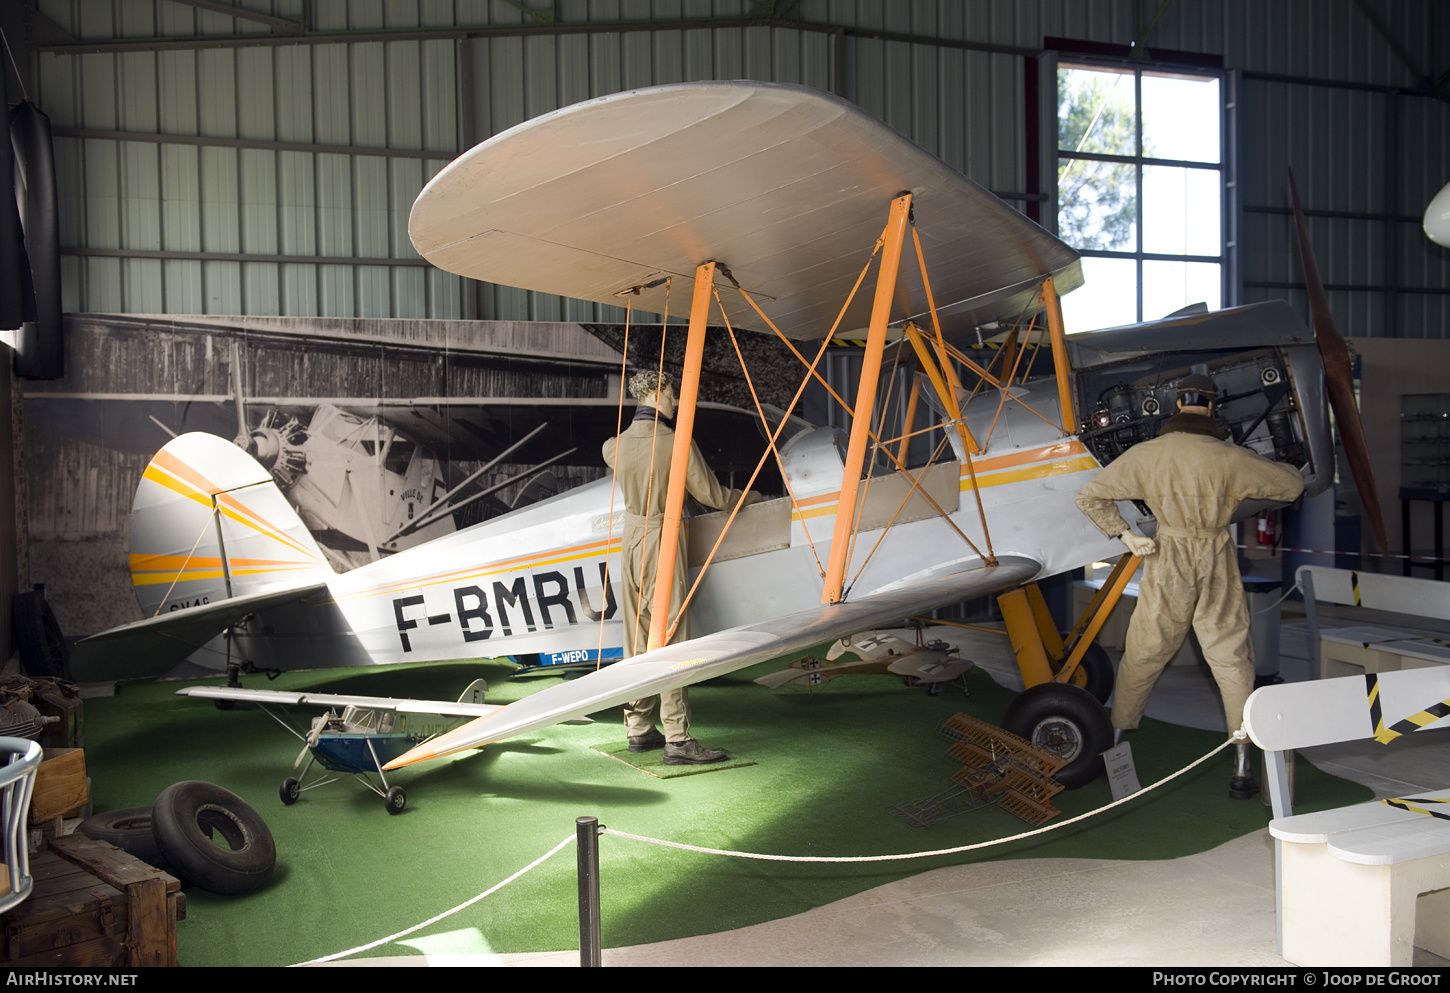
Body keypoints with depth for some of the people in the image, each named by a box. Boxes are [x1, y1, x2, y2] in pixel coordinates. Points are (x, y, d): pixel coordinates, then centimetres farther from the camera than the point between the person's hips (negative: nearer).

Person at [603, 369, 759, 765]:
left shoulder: (617, 445, 2)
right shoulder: (678, 444, -14)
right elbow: (711, 495, -8)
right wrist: (750, 497, 10)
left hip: (631, 537, 6)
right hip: (663, 541, -6)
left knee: (637, 638, 12)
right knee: (670, 638, -7)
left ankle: (638, 728, 20)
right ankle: (677, 739, -7)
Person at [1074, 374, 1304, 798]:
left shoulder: (1146, 455, -8)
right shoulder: (1229, 458, -12)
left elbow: (1089, 496, -4)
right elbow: (1292, 486, 2)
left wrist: (1124, 534, 1)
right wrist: (1282, 468, 23)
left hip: (1166, 562, 1)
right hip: (1217, 565, -1)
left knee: (1141, 655, 15)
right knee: (1232, 661, 8)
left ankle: (1116, 736, 28)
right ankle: (1242, 766, 9)